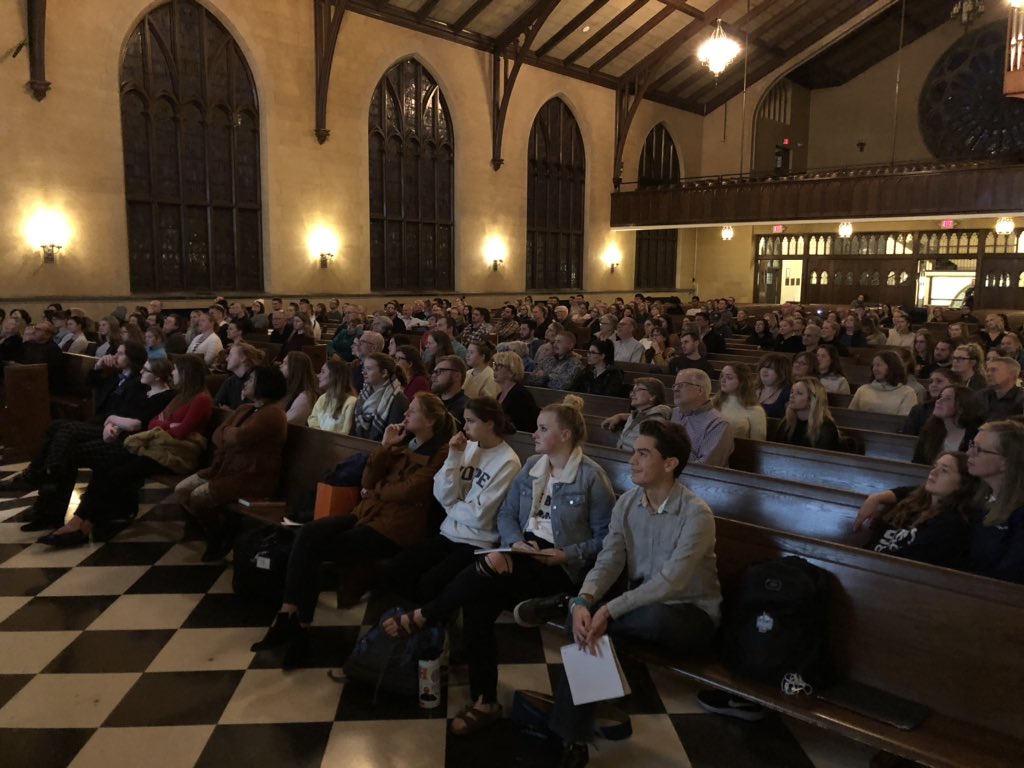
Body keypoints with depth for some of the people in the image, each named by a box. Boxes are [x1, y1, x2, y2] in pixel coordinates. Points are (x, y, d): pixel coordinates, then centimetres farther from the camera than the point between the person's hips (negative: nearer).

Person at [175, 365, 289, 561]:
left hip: (253, 477, -10)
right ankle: (218, 530, 13)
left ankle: (222, 534, 9)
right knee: (181, 491, 2)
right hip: (229, 468, 10)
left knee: (197, 497, -18)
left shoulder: (273, 414, -18)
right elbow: (218, 435, 9)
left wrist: (228, 432, -5)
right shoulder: (245, 409, 14)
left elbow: (238, 438, -27)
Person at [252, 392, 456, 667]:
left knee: (314, 549, -18)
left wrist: (375, 492, 0)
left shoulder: (441, 453, -7)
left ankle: (295, 623, -2)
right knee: (308, 533, -19)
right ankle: (289, 615, -17)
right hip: (369, 512, 7)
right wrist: (385, 446, -1)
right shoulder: (403, 443, 17)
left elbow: (408, 491, -16)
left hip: (396, 526, -7)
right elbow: (368, 481, 10)